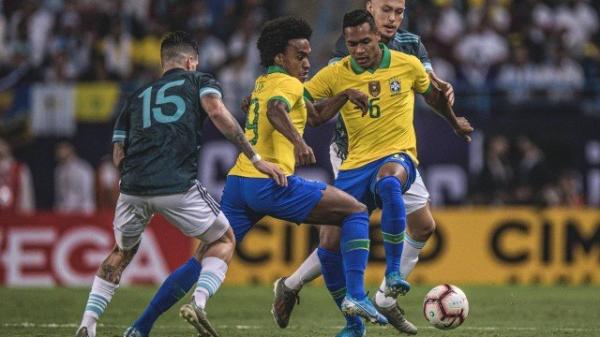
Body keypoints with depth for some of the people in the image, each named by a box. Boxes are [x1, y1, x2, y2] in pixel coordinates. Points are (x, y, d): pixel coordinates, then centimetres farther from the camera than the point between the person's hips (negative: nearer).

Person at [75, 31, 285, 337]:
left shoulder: (137, 96, 26)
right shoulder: (198, 82, 15)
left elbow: (118, 157, 21)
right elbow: (216, 111, -6)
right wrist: (255, 158, -8)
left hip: (133, 186, 4)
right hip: (177, 187, -4)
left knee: (122, 252, 28)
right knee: (224, 239, 19)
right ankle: (198, 301, -7)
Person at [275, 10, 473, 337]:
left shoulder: (408, 65, 0)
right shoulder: (335, 74, -1)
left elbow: (434, 96, 19)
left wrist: (455, 123, 35)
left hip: (397, 156, -3)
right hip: (355, 164, 3)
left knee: (389, 181, -42)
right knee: (329, 244, -8)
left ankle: (394, 273, -31)